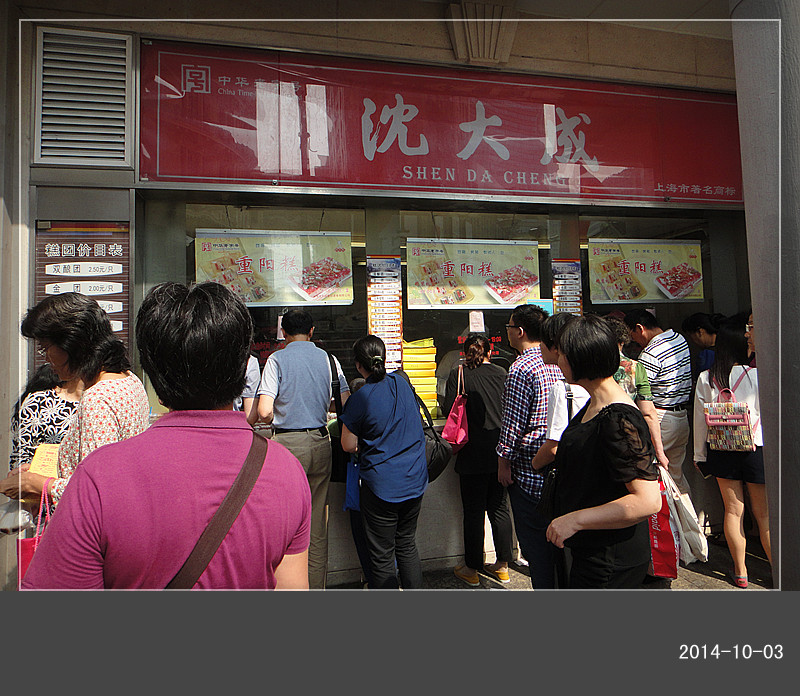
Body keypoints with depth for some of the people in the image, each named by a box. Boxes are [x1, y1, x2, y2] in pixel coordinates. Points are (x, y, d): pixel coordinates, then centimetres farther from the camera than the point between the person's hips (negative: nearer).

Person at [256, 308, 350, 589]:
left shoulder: (277, 359, -5)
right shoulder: (328, 359, 4)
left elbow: (264, 412, -13)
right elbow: (347, 405, 4)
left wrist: (279, 420, 10)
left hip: (288, 443, -4)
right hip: (321, 442, 4)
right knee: (318, 523, 13)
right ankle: (316, 585, 23)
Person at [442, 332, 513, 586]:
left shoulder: (458, 375, -7)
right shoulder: (501, 373, 3)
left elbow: (449, 409, -10)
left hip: (473, 454, -4)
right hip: (499, 450, 4)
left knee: (473, 512, 6)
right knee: (499, 508, 15)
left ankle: (472, 569, 18)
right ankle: (502, 565, 25)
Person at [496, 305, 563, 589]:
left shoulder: (521, 368, -18)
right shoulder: (557, 362, 5)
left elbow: (513, 422, -18)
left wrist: (504, 461, -8)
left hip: (529, 468, -8)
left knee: (534, 542, 5)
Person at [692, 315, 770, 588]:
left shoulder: (705, 378, -6)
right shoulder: (758, 376, -14)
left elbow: (700, 421, -1)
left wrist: (699, 455, 10)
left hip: (721, 451, 2)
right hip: (756, 450, -2)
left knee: (733, 511, 12)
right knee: (764, 514, 10)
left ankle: (740, 571, 21)